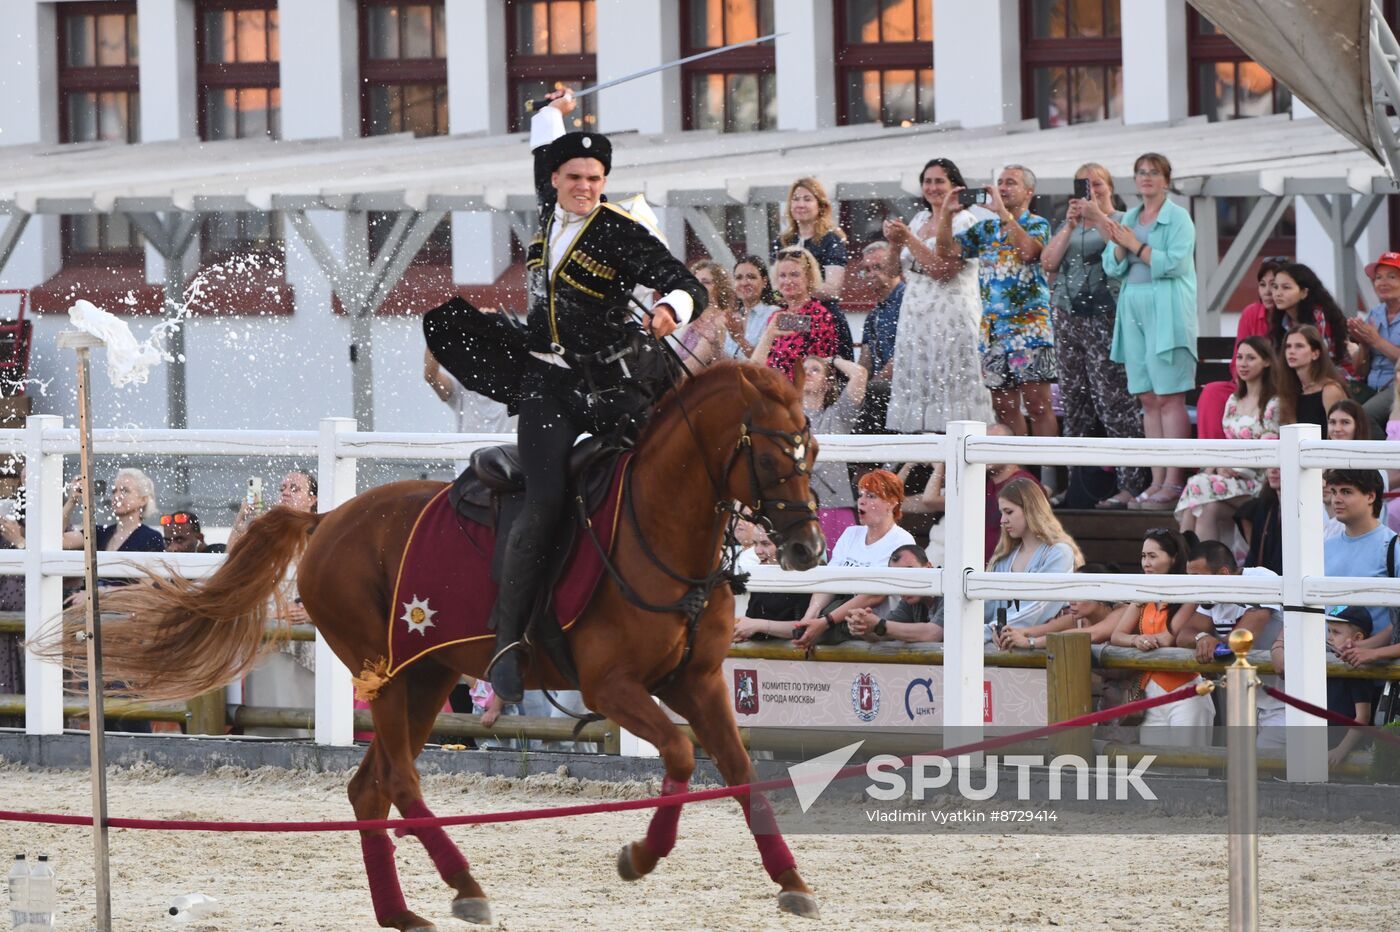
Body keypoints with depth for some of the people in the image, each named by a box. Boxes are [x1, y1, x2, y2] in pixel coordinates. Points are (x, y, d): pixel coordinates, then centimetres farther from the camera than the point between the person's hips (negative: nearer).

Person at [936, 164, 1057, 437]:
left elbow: (1028, 250, -21)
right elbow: (948, 251, 9)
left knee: (1037, 403, -9)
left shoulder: (1037, 225, 0)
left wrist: (1002, 211, -19)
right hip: (992, 327, 6)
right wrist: (946, 214, -3)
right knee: (1004, 407, 6)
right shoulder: (985, 229, 17)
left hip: (1029, 325, -6)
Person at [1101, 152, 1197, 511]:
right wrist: (1118, 245, -8)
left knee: (1169, 397, -9)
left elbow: (1175, 262, -14)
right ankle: (1157, 481, 7)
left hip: (1167, 312, -7)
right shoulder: (1128, 219, 17)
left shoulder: (1178, 218, -2)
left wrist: (1135, 246, -13)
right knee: (1148, 399, 5)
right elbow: (1113, 267, 11)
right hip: (1133, 310, 7)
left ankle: (1173, 484, -12)